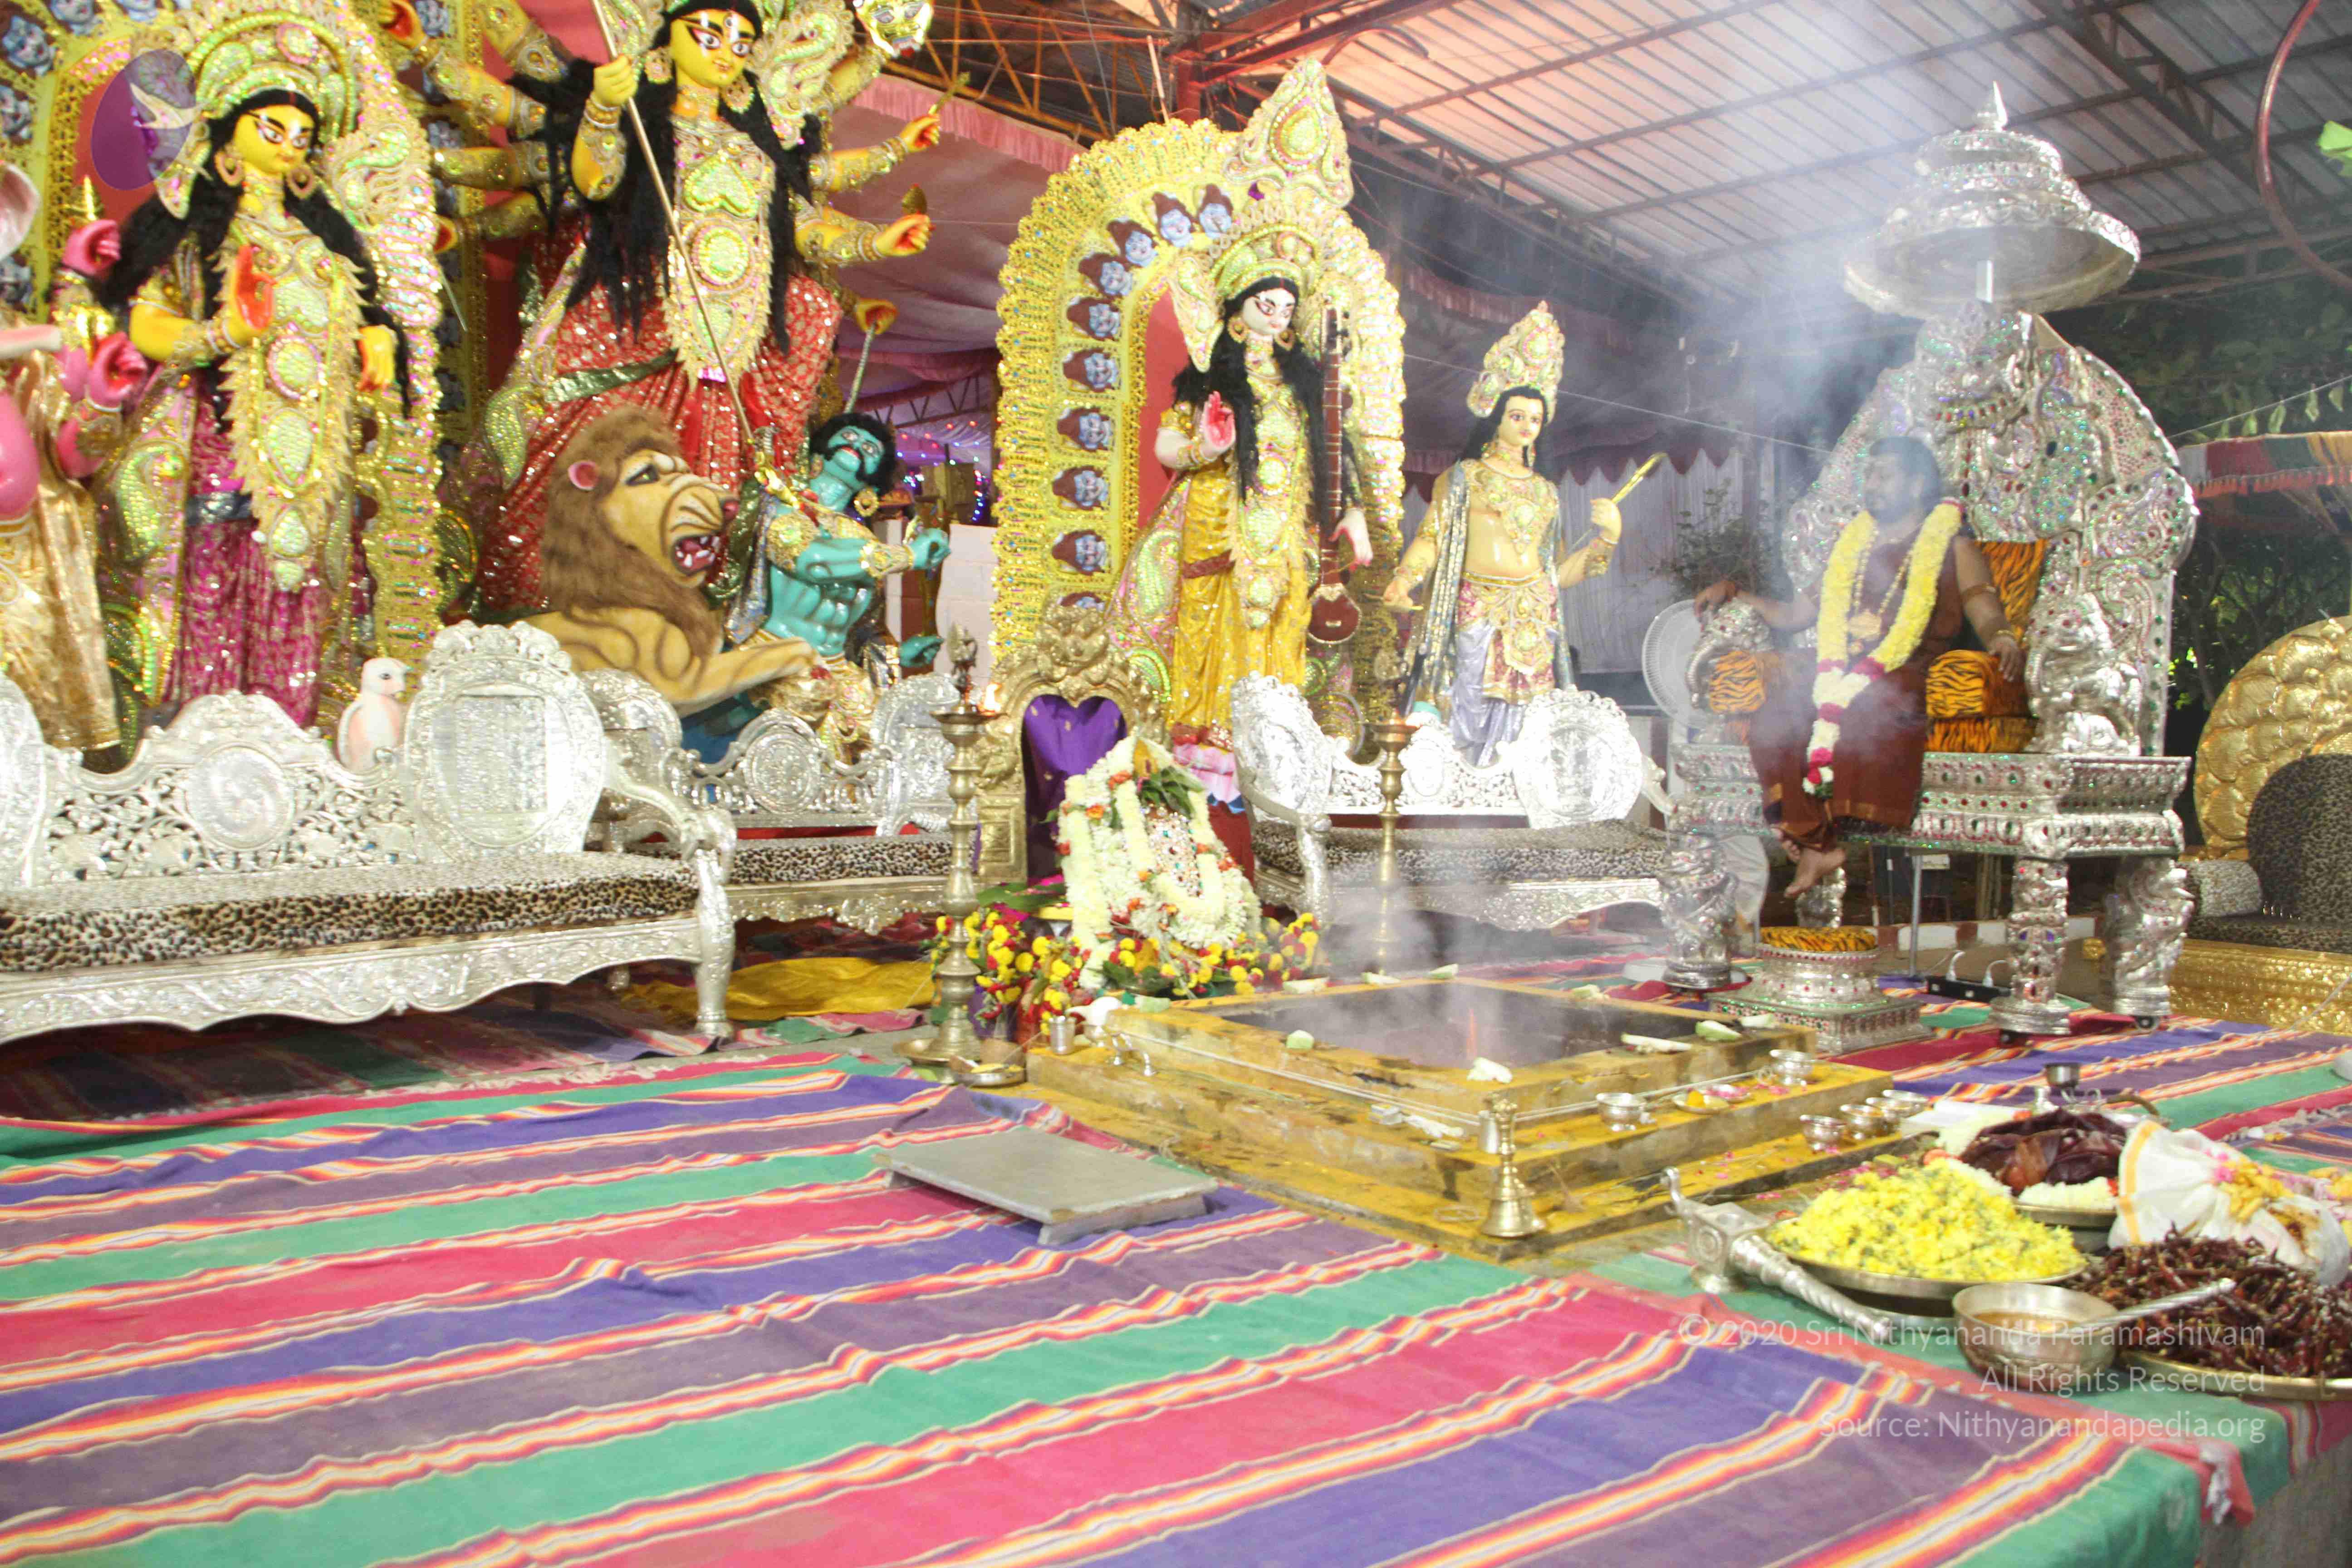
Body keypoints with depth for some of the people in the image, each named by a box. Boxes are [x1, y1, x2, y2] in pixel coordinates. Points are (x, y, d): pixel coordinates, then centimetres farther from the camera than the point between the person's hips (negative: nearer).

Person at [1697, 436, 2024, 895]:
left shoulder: (1953, 546, 12)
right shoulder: (1854, 544, 27)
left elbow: (1988, 616, -2)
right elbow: (1797, 616, 30)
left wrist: (2004, 638, -26)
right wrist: (1735, 594, 19)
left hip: (1907, 681, -4)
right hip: (1843, 674, 4)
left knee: (1857, 711, -39)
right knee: (1775, 716, -28)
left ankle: (1820, 838, -28)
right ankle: (1816, 844, -27)